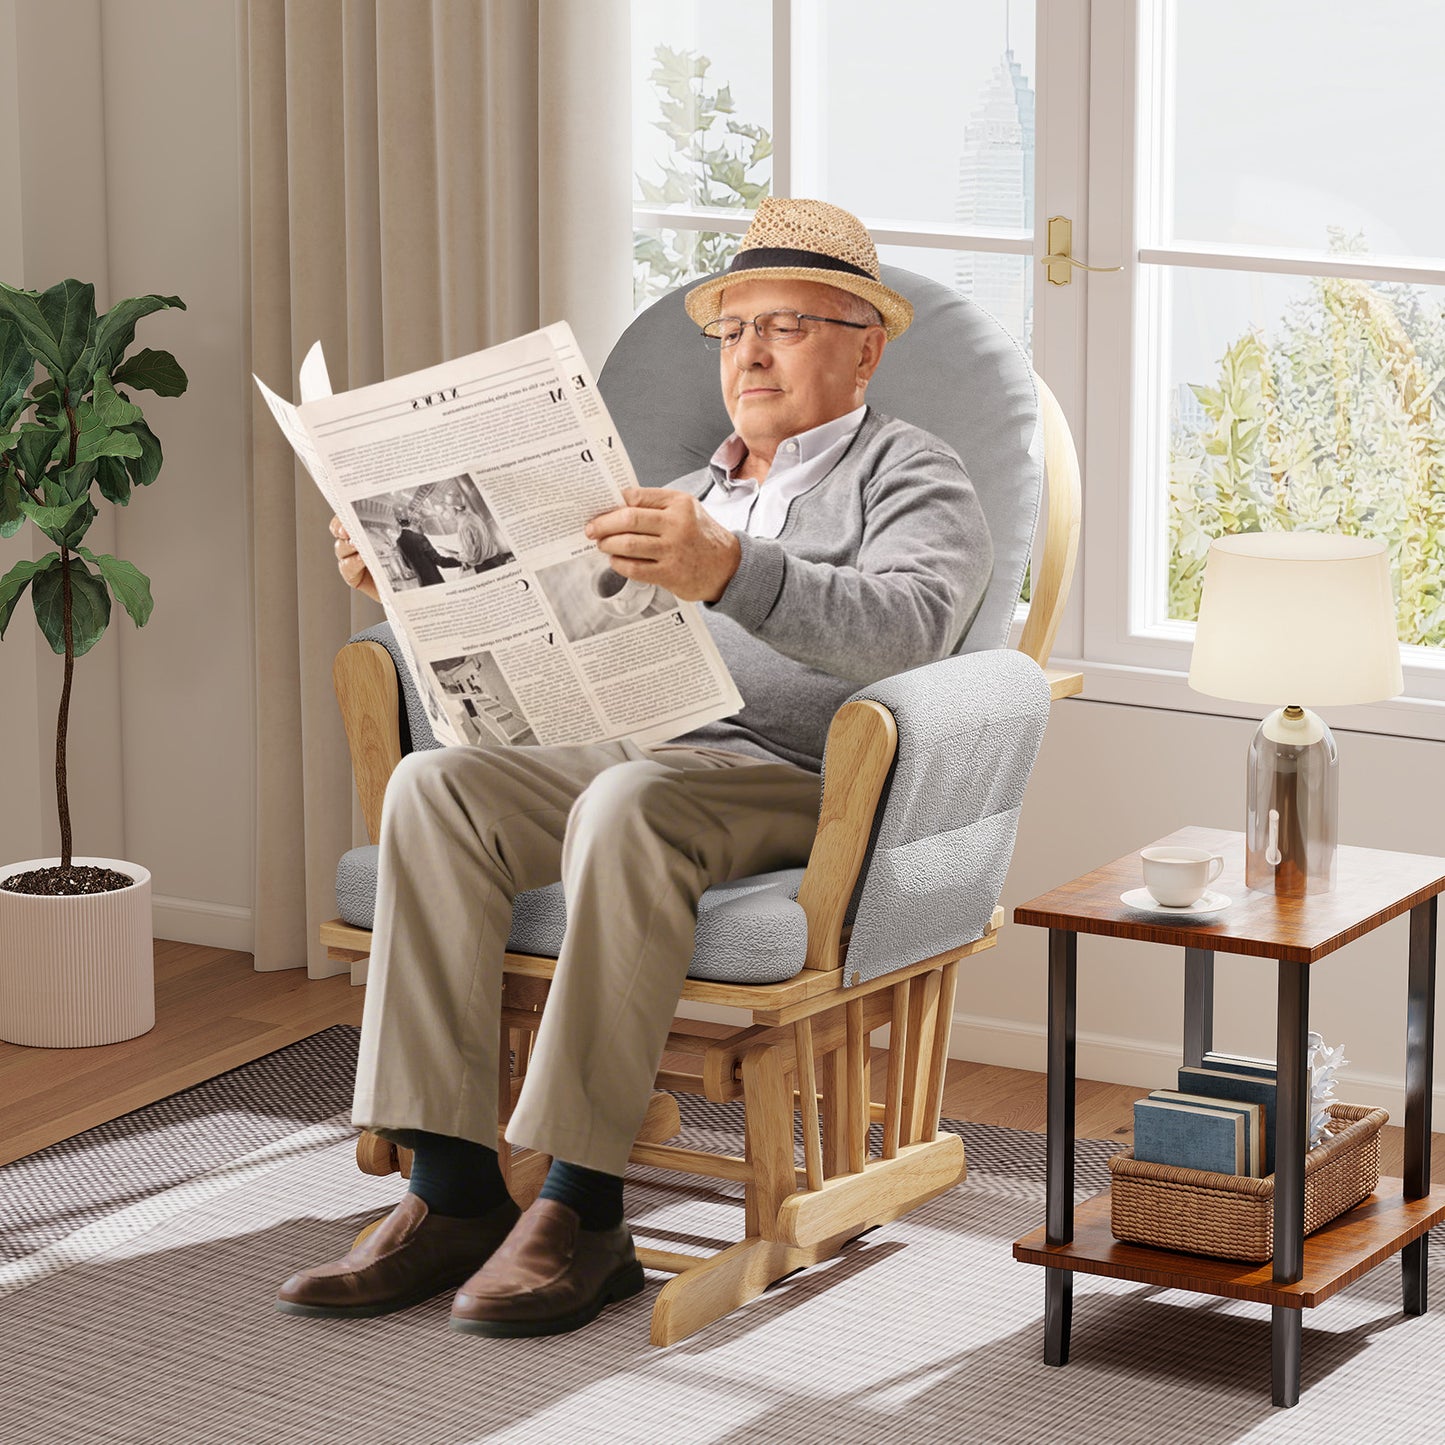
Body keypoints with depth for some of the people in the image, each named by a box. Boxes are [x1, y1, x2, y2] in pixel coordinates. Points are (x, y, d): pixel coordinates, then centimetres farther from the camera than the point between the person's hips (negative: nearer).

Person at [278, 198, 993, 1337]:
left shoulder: (912, 476, 6)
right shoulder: (699, 488, 31)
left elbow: (905, 623, -17)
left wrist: (730, 573, -35)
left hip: (805, 782, -7)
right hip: (642, 753, 7)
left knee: (628, 806, -37)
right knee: (435, 787, -20)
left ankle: (583, 1208, -33)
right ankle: (455, 1191, -25)